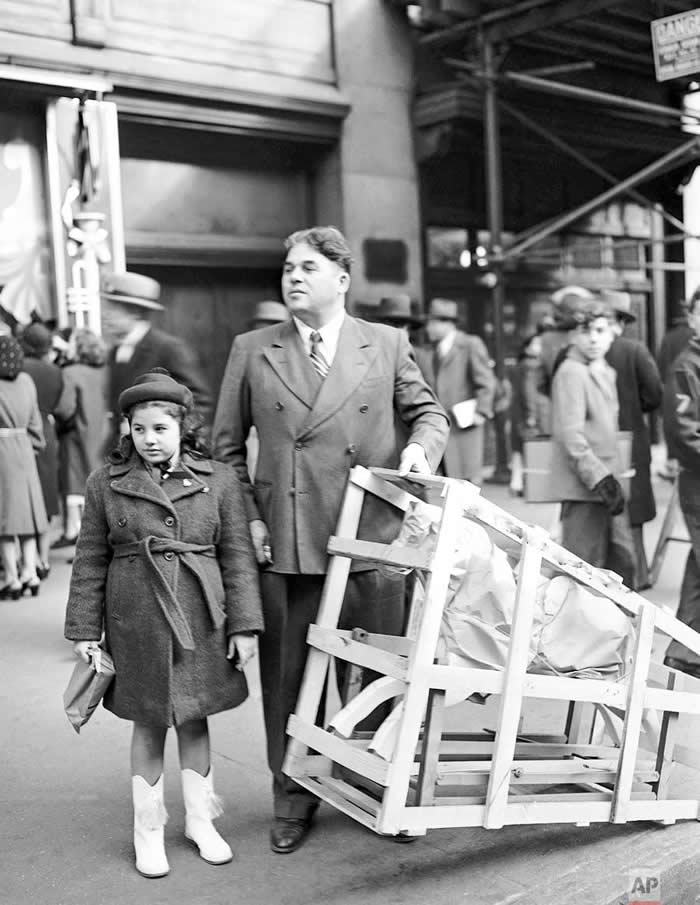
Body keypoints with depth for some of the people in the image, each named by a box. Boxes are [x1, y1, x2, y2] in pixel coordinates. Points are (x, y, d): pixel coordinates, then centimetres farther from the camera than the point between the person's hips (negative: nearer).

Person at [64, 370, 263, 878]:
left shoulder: (218, 481, 0)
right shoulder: (106, 484, 1)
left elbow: (237, 556, 1)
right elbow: (91, 562, 4)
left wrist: (244, 624, -3)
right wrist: (85, 629, 2)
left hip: (201, 620, 0)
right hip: (136, 621, 0)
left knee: (194, 718, 11)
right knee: (149, 723, 8)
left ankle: (200, 820, 29)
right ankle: (149, 830, 25)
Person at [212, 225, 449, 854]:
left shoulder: (387, 345, 7)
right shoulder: (252, 351, 7)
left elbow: (428, 411, 16)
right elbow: (227, 445, 10)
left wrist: (422, 445, -6)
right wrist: (249, 517, 0)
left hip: (369, 541, 0)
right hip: (283, 543, 1)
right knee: (287, 676, 9)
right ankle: (293, 802, 26)